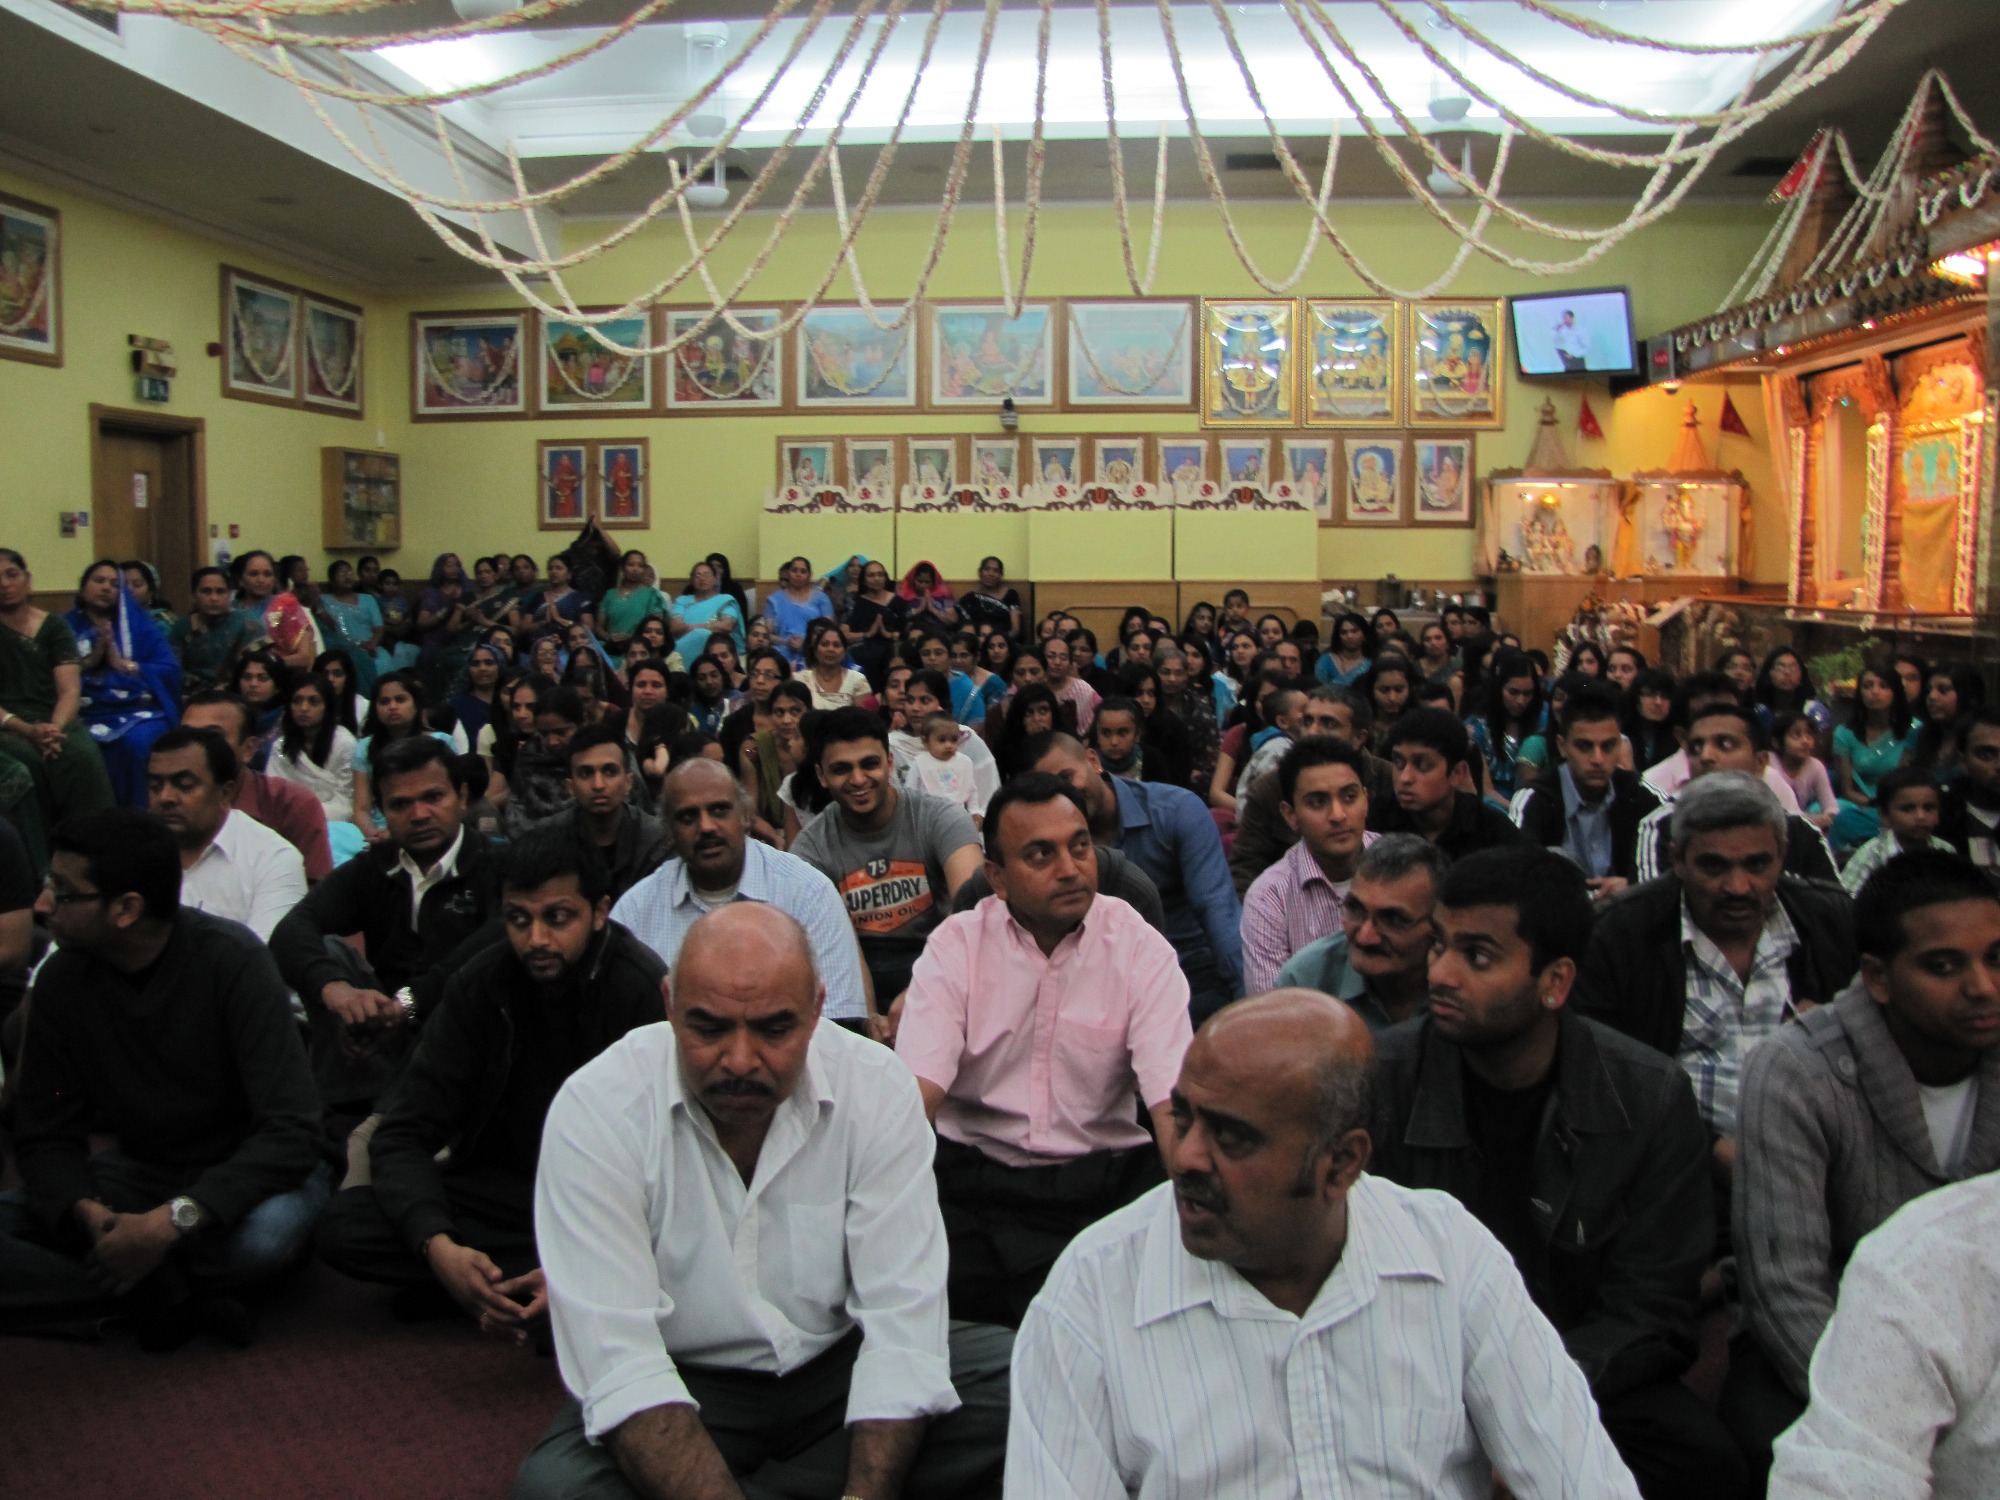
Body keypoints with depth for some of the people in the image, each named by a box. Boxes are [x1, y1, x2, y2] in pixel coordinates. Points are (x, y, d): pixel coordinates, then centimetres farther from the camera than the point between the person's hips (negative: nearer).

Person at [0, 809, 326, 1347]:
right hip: (143, 1171, 4)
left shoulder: (230, 959, -21)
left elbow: (289, 1132, -25)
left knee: (262, 1235, -38)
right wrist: (86, 1212, -24)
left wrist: (174, 1220, -35)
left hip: (246, 1172, -4)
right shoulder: (63, 978, -6)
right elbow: (45, 1136, -2)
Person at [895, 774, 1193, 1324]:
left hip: (1101, 1175, 0)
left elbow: (1174, 1103, -11)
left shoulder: (1141, 952, -1)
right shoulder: (955, 947, 1)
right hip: (971, 1173, 0)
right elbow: (917, 1091, -10)